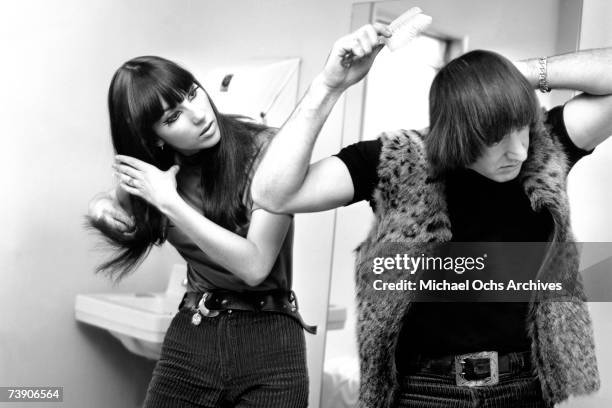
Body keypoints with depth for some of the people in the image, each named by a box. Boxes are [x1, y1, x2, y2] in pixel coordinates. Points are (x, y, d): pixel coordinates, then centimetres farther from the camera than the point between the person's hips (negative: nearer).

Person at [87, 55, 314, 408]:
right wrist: (101, 208, -4)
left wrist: (170, 202, -21)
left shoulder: (265, 149, -15)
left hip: (268, 339, -3)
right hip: (190, 335, 4)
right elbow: (110, 205, 20)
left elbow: (255, 266, -21)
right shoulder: (155, 166, -1)